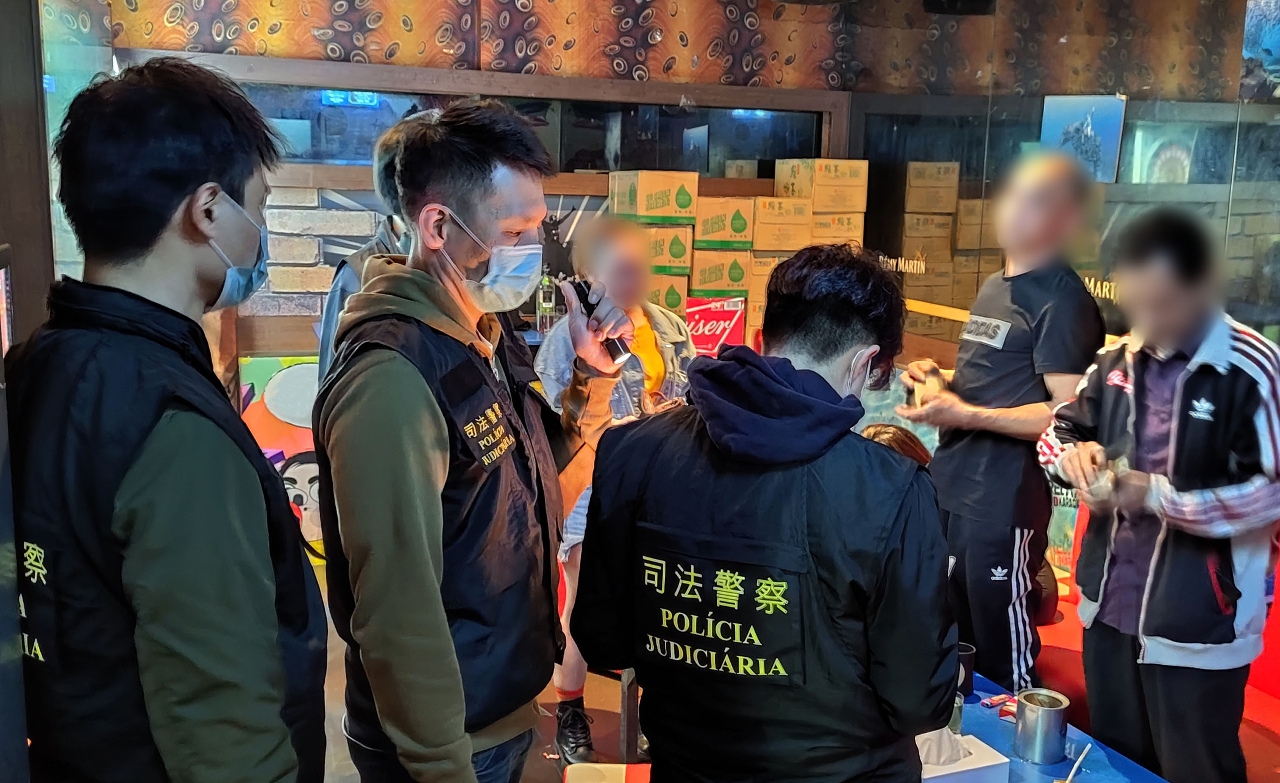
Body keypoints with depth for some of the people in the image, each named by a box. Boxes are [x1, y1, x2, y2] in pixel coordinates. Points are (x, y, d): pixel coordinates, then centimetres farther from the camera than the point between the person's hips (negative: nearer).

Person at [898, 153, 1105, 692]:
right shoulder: (993, 287, 16)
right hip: (948, 487, 9)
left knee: (1003, 662, 1)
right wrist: (938, 379, 9)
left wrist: (967, 415, -24)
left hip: (1004, 501, -9)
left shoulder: (1063, 300, -12)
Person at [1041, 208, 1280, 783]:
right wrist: (1075, 452, -9)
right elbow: (1060, 430, 14)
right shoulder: (1116, 360, 3)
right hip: (1109, 607, 6)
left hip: (1197, 626, -6)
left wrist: (1160, 497, -21)